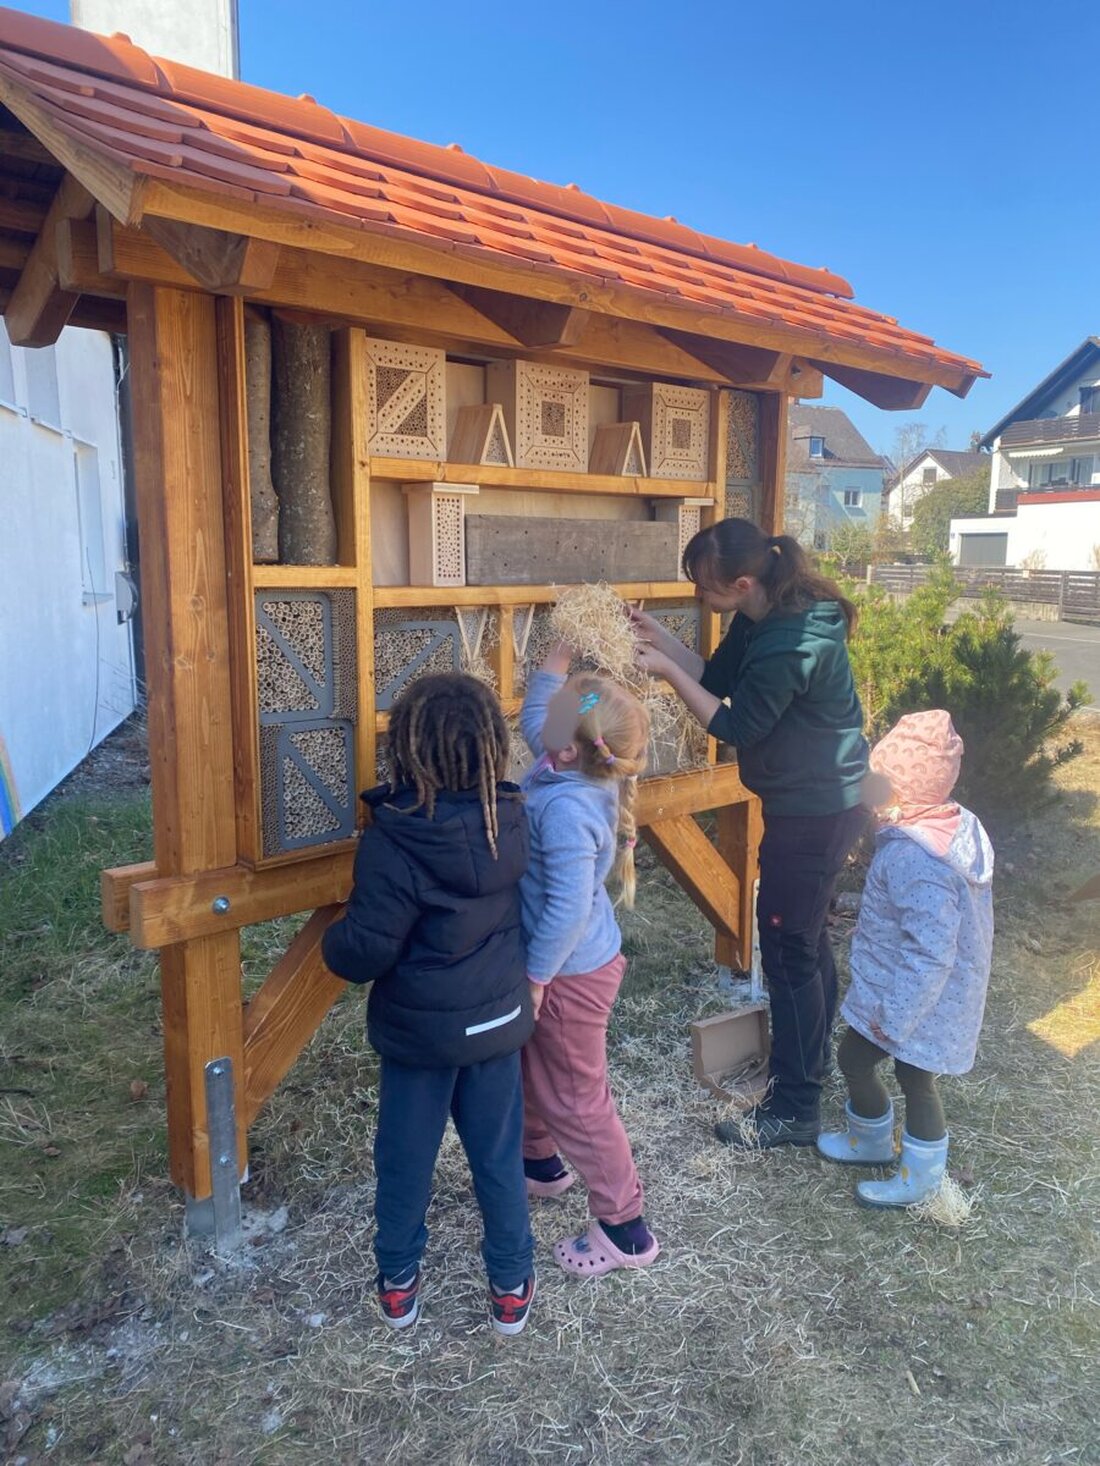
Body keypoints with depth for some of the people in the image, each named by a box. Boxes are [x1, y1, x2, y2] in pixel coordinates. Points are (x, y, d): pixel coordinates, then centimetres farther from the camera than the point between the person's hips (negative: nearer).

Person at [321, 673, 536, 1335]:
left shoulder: (393, 841, -27)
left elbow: (366, 951, -22)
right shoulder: (513, 822, -13)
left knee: (406, 1156, 18)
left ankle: (399, 1282, 37)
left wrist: (333, 939, -4)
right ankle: (513, 1285, 34)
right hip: (498, 1019, 3)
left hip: (419, 1029, -3)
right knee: (499, 1154, 19)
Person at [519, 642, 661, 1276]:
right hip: (581, 959, 9)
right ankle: (541, 1162, 52)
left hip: (570, 973, -9)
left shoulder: (567, 808, -33)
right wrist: (559, 656, 14)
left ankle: (626, 1229, 25)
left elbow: (568, 908, -31)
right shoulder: (580, 770, -7)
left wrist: (534, 980, -21)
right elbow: (536, 717, 15)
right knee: (530, 1071, 28)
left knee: (575, 1098, 8)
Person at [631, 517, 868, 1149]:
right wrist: (660, 636, -4)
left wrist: (666, 670, -18)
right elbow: (717, 679, 8)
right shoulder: (762, 617, 0)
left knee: (788, 947, -1)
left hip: (818, 810, -10)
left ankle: (795, 1108, 14)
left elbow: (736, 725, -20)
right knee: (805, 932, 22)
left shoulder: (791, 645, -29)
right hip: (812, 798, 10)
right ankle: (814, 1056, 42)